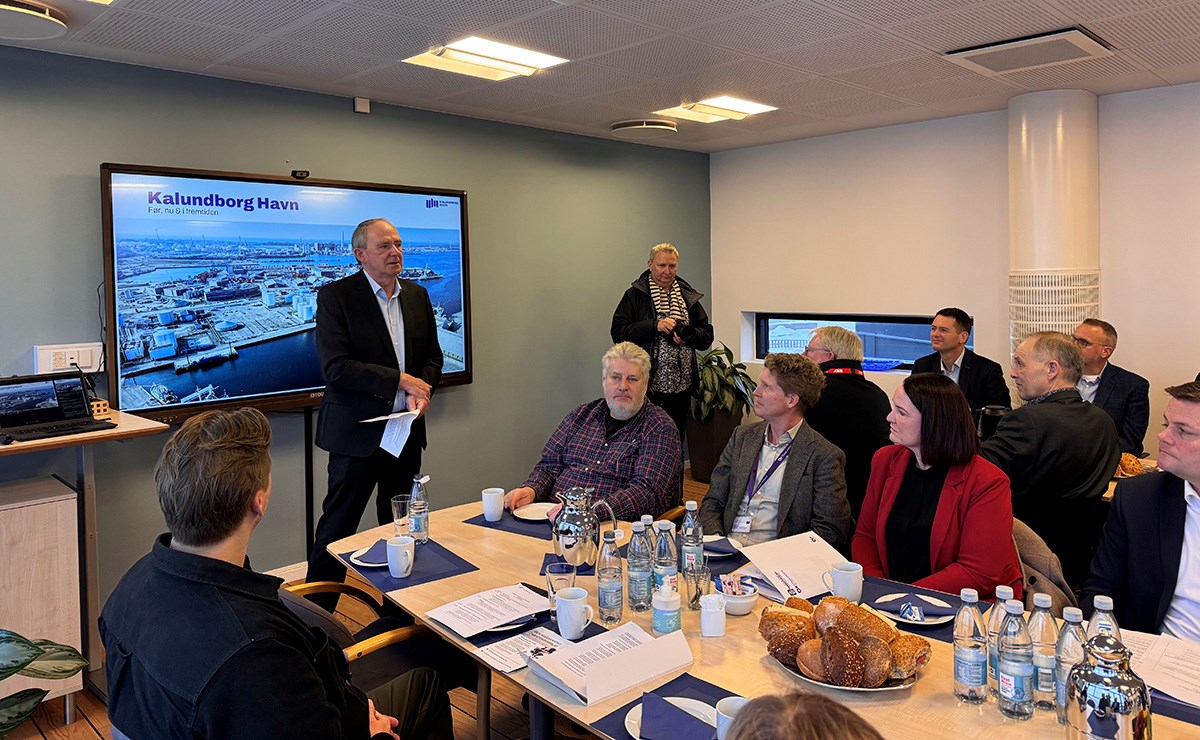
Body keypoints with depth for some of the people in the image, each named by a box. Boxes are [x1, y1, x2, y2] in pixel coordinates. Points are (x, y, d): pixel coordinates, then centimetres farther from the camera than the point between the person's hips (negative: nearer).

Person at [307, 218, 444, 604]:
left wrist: (421, 392, -8)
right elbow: (335, 367, -17)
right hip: (358, 432, -5)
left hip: (406, 429, 6)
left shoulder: (417, 295, 9)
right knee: (338, 524, 3)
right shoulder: (335, 296, -8)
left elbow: (432, 356, 13)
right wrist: (400, 380, -19)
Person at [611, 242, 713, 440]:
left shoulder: (688, 296, 11)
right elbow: (618, 333, -7)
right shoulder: (634, 295, 1)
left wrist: (686, 334, -10)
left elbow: (707, 336, 12)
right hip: (647, 387, -4)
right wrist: (654, 326, -16)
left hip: (681, 387, 4)